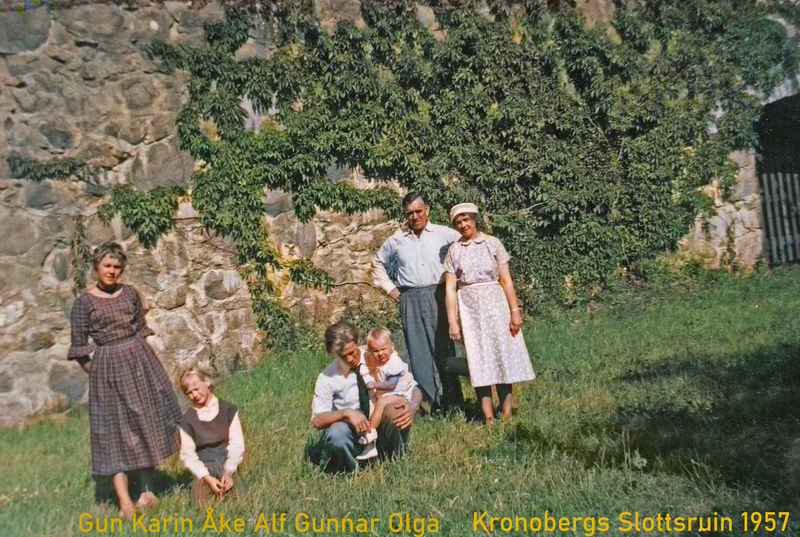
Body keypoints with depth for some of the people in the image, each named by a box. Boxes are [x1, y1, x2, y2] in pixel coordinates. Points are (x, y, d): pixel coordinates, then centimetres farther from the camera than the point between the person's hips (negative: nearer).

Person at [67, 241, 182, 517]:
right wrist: (98, 371, -3)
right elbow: (79, 347, -3)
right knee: (117, 430, -1)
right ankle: (125, 501, 4)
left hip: (140, 362, 4)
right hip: (108, 369, -4)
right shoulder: (84, 302, -5)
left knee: (146, 424, 9)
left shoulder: (130, 293, 5)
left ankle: (147, 489, 22)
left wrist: (137, 358, 8)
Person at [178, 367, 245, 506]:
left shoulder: (228, 410, 0)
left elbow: (237, 444, -3)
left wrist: (229, 471, -18)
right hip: (204, 469, 0)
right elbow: (188, 455, -2)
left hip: (227, 464, 0)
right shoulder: (187, 420, 1)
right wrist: (207, 477, -16)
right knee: (202, 503, -24)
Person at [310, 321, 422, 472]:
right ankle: (352, 472, -2)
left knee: (398, 410, -31)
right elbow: (318, 420, -9)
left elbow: (414, 389, -5)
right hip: (354, 434, 0)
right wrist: (346, 413, -27)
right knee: (336, 434, -34)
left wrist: (412, 406, -29)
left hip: (384, 430, 0)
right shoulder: (327, 377, -6)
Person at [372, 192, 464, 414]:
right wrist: (389, 288, 15)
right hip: (410, 301, 2)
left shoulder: (444, 234, 3)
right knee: (418, 353, 1)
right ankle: (432, 402, 8)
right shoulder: (396, 240, 11)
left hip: (438, 297, -2)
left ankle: (452, 403, 5)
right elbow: (378, 263, 26)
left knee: (443, 349, -3)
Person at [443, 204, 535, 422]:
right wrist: (453, 322, -3)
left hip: (495, 304, 0)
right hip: (468, 307, 1)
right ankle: (489, 418, 3)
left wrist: (515, 311, -6)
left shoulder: (492, 243, 3)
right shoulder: (454, 250, 5)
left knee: (502, 355, -2)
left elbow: (506, 280, 1)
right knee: (478, 360, 0)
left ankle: (507, 414, 4)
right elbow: (450, 289, 2)